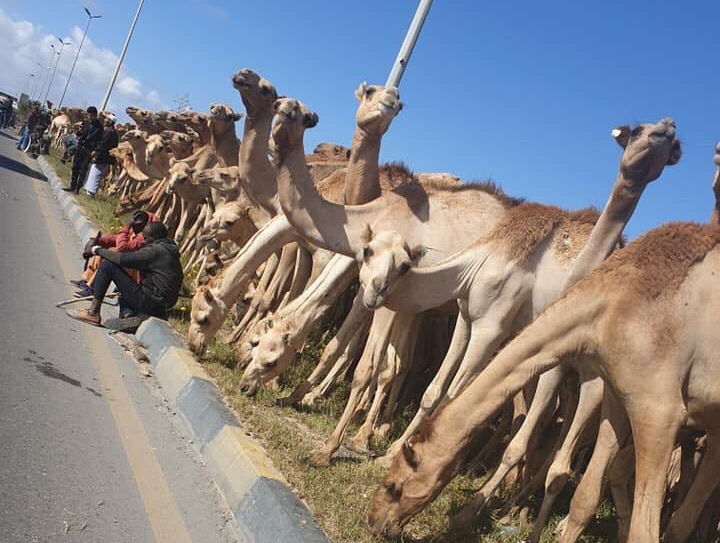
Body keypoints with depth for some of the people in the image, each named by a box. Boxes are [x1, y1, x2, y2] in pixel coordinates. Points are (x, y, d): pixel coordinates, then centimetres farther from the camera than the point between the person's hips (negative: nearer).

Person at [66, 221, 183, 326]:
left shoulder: (156, 250, -15)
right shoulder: (169, 249, 14)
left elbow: (123, 259, -16)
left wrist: (99, 250, 0)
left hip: (148, 303, -10)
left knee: (107, 264, -8)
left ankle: (93, 313, -4)